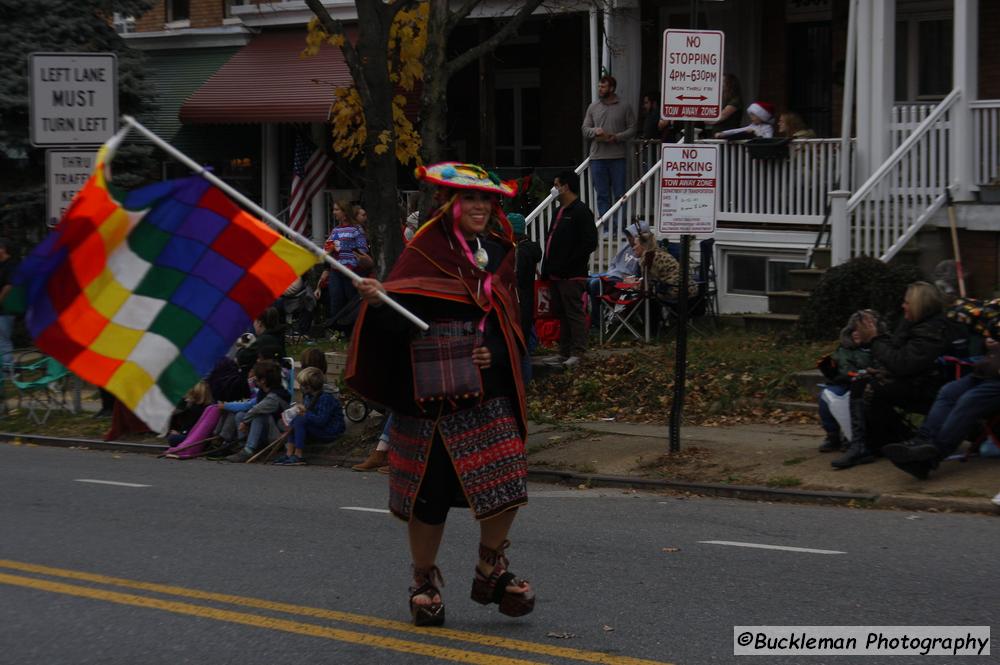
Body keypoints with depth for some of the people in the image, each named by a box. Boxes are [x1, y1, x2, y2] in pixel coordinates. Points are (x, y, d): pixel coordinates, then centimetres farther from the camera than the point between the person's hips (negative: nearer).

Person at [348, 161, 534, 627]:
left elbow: (511, 326, 18)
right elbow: (398, 320, -13)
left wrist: (496, 353, -2)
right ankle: (425, 582, 23)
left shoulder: (499, 255, 12)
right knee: (428, 490, 3)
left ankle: (491, 570, 18)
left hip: (488, 391, 4)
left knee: (505, 482, -5)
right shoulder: (424, 252, -4)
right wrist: (377, 301, -34)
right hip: (429, 393, -4)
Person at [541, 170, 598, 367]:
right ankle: (564, 352, 20)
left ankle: (578, 353, -3)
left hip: (572, 276, -10)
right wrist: (547, 269, 13)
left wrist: (568, 265, -19)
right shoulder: (561, 211, 18)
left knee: (574, 313, -6)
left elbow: (589, 243, -19)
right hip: (556, 275, 10)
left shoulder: (581, 212, -11)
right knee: (561, 314, 13)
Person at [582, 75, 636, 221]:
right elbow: (585, 129, 12)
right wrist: (595, 131, -9)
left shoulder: (624, 107, 3)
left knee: (619, 193, 0)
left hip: (617, 157, -3)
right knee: (602, 195, 6)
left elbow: (632, 129, 1)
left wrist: (617, 137, -13)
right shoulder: (593, 107, 12)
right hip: (597, 157, 3)